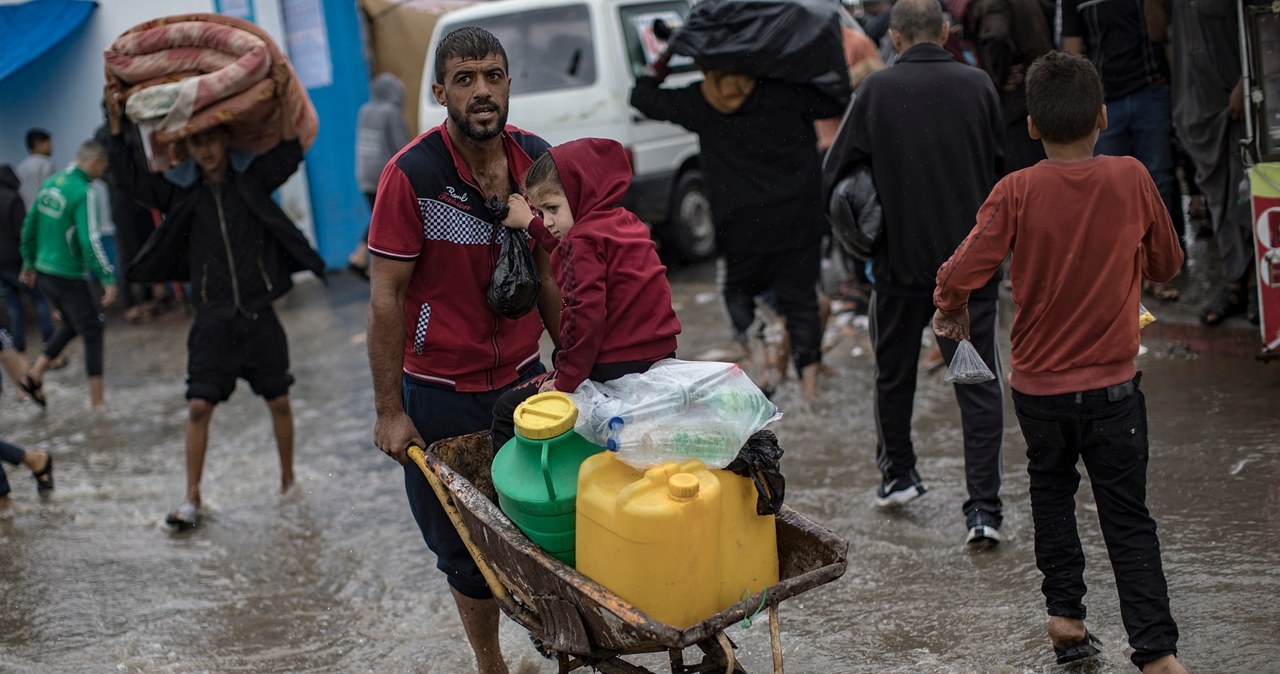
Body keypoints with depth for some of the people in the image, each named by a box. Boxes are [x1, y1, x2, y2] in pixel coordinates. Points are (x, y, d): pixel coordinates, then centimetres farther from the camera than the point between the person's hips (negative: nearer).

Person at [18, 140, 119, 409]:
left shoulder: (50, 183, 6)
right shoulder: (84, 193, -18)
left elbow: (29, 226, 14)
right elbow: (90, 241, -24)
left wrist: (29, 263, 25)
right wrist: (108, 279, -22)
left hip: (44, 272, 8)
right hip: (69, 276, -8)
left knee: (72, 324, 25)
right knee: (92, 333, 4)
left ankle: (33, 375, 19)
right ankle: (97, 401, 7)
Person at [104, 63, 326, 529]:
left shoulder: (253, 177, 0)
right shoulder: (182, 189, 4)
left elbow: (289, 154, -14)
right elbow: (130, 179, 1)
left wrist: (282, 99, -25)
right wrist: (116, 124, -7)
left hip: (259, 315, 0)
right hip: (213, 320, 0)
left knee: (278, 401, 9)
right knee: (199, 405, -5)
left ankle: (288, 481, 26)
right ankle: (192, 498, 0)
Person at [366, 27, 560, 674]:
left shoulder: (535, 159, -1)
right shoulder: (412, 175, -17)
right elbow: (386, 297, -14)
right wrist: (389, 411, -13)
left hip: (523, 377, 4)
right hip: (441, 392, -4)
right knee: (468, 547, 8)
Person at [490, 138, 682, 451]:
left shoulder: (584, 240, -13)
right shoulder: (627, 223, 14)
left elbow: (585, 315, -22)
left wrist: (566, 381, -16)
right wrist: (530, 223, 38)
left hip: (611, 369, -10)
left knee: (508, 410, 1)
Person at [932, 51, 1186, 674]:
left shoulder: (1017, 192, -12)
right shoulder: (1132, 180, -8)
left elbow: (960, 276, -19)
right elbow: (1167, 264, 6)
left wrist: (950, 312, 2)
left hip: (1038, 385, 0)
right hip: (1112, 387, 0)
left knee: (1051, 495, 23)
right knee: (1128, 519, 5)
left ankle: (1065, 613, 20)